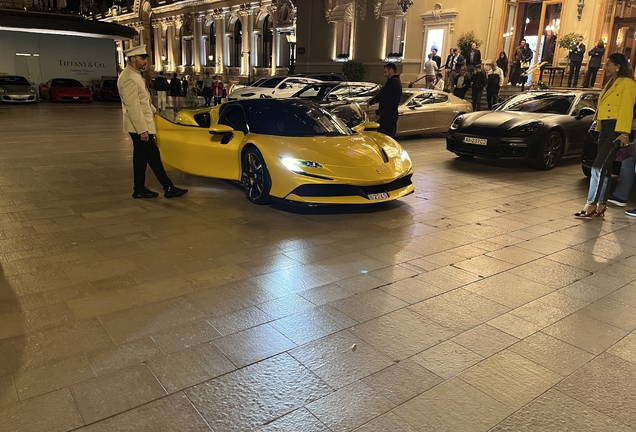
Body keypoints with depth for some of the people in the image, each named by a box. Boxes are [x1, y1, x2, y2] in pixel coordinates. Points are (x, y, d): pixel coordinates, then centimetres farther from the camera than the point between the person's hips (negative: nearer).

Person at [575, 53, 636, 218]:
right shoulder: (610, 83, 20)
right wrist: (599, 128, 14)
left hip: (616, 129, -9)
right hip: (605, 128, 9)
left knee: (599, 167, -14)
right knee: (604, 168, 10)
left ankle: (591, 204, -11)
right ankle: (601, 204, 15)